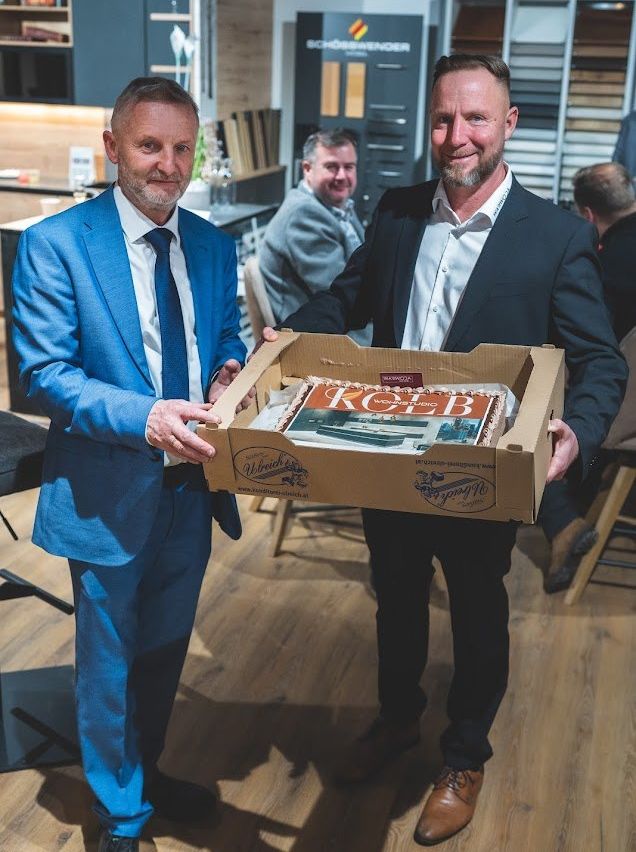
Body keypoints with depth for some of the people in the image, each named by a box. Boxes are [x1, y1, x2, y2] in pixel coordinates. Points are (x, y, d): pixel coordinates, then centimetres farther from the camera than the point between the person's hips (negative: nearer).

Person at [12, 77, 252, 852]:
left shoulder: (214, 245, 4)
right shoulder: (55, 244, -13)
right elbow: (44, 373, -17)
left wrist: (230, 374, -12)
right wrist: (145, 418, -31)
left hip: (192, 484, 5)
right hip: (109, 494, -5)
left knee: (166, 650, 23)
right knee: (110, 664, 12)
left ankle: (147, 773, 49)